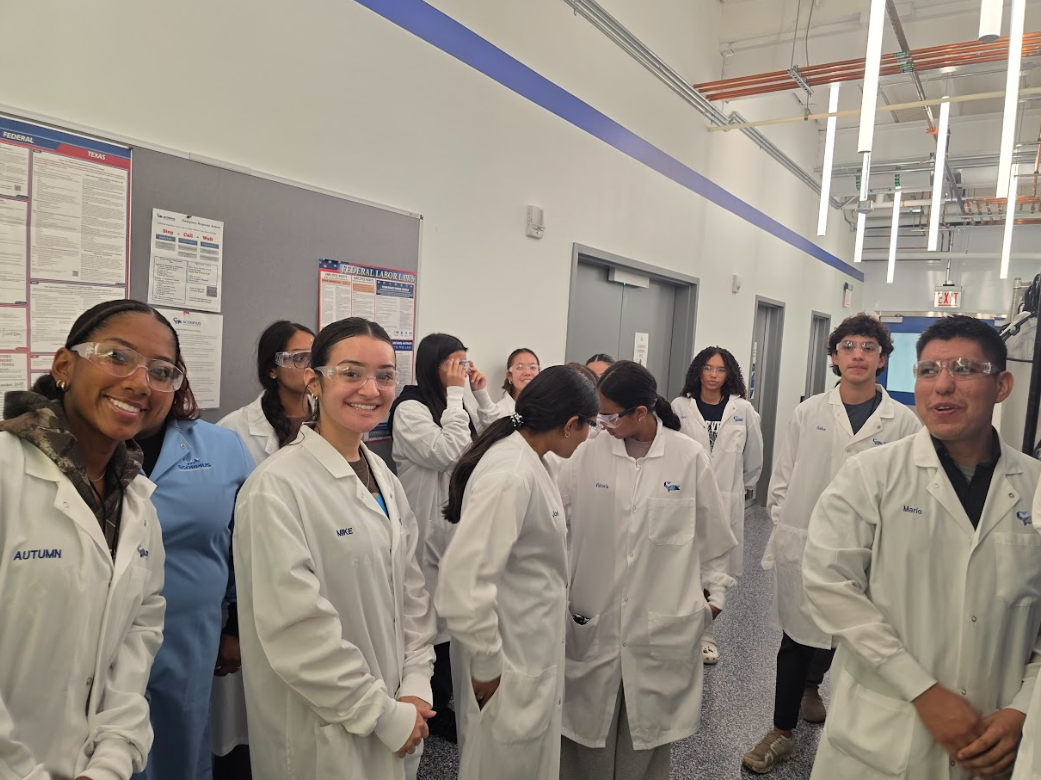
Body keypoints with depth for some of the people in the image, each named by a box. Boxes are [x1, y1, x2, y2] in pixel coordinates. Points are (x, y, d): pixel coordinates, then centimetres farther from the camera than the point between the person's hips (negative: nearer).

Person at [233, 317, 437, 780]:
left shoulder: (384, 480, 2)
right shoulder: (277, 487, -20)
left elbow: (410, 590, 7)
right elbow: (297, 630, -22)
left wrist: (416, 687, -2)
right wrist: (385, 715, -15)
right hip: (322, 736, -6)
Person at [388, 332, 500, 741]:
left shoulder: (461, 408, 10)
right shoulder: (409, 410, -13)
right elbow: (449, 453, -24)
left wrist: (482, 396, -2)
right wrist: (455, 396, -19)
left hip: (464, 526, 7)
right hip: (431, 531, -7)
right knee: (434, 615, 5)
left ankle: (445, 700, 32)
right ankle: (433, 709, 24)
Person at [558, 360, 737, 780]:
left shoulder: (690, 456, -7)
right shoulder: (588, 454, -6)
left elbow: (711, 530, 4)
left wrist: (715, 591, 10)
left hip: (662, 621, 0)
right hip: (594, 619, 1)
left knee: (648, 724, 13)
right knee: (589, 722, 10)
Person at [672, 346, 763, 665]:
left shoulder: (743, 410, -1)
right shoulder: (680, 407, -3)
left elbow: (754, 457, 10)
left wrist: (741, 485, 19)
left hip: (726, 501, 1)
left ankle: (706, 634, 24)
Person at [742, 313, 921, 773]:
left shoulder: (904, 422, -5)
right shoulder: (808, 413, 0)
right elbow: (782, 479, 4)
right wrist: (787, 529, -1)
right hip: (802, 550, 0)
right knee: (796, 640, 9)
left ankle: (809, 686, 49)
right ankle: (782, 732, 25)